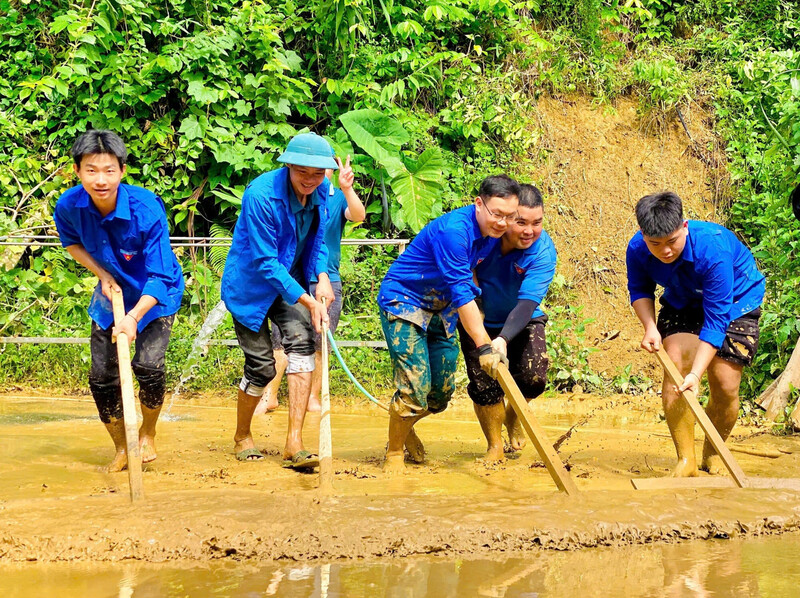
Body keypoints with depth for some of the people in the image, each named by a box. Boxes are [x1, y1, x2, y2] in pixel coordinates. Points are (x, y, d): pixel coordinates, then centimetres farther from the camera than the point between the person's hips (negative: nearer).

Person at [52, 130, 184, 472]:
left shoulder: (146, 210, -33)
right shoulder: (69, 206, -21)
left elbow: (159, 278, -29)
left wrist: (134, 317, -42)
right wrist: (102, 274, -10)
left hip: (154, 297, -4)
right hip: (111, 294, 4)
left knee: (148, 365, -21)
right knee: (102, 378, 1)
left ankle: (147, 434, 8)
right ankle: (121, 449, 23)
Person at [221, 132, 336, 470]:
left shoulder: (320, 191, -6)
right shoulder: (261, 195, -28)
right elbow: (266, 263, -26)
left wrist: (322, 277, -10)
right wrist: (309, 302, -28)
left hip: (289, 281, 5)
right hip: (251, 285, -5)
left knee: (301, 341, -19)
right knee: (262, 366, -5)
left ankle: (294, 444, -22)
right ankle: (242, 437, 24)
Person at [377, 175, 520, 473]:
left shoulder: (493, 232, -4)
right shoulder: (453, 230, -30)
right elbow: (461, 293, -31)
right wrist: (484, 347, -33)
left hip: (441, 309, 8)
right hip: (403, 302, -8)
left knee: (442, 392, 6)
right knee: (415, 386, -17)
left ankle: (405, 427, 36)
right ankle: (394, 453, 2)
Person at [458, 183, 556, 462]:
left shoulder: (543, 251, -25)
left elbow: (527, 303, -34)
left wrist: (503, 340, -48)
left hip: (522, 323, 0)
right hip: (480, 322, 0)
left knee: (533, 378, -15)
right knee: (484, 384, -8)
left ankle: (513, 414, 20)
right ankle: (495, 447, 15)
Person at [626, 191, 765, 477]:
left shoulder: (713, 248, -39)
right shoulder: (638, 250, -25)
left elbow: (716, 319, -36)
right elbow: (639, 290, -3)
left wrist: (696, 374, -42)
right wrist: (650, 327, -23)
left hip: (735, 301, -3)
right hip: (682, 301, 4)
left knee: (725, 384, -12)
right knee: (674, 365, -20)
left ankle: (713, 455, 16)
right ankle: (686, 461, -14)